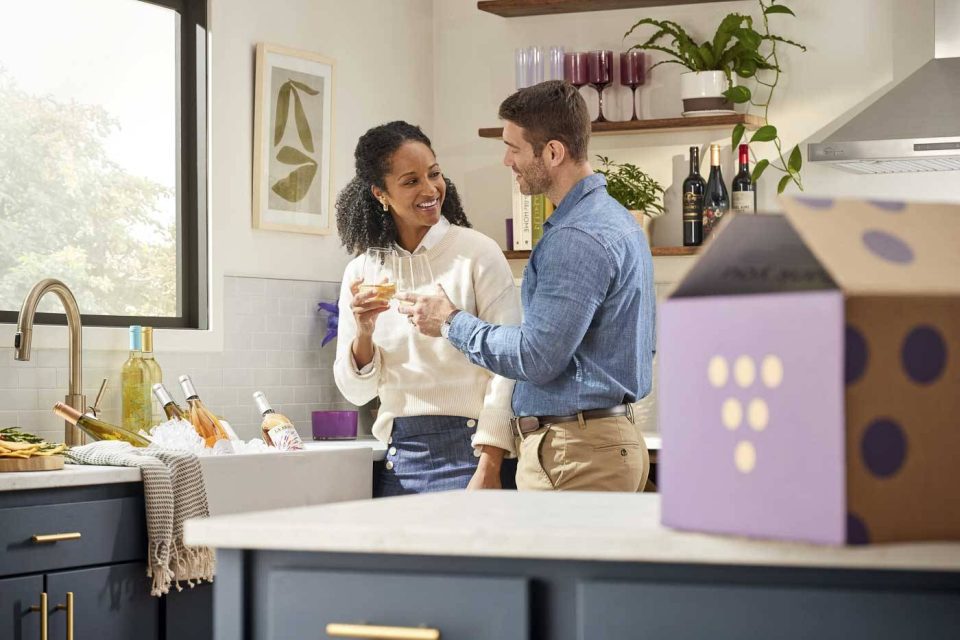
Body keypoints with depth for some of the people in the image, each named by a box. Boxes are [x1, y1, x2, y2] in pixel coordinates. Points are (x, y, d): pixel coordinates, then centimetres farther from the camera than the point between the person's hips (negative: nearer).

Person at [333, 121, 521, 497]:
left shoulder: (477, 253, -4)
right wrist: (363, 332, -9)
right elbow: (357, 392, 10)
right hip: (399, 461, 4)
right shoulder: (361, 272, 8)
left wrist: (489, 469, -16)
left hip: (467, 452, -3)